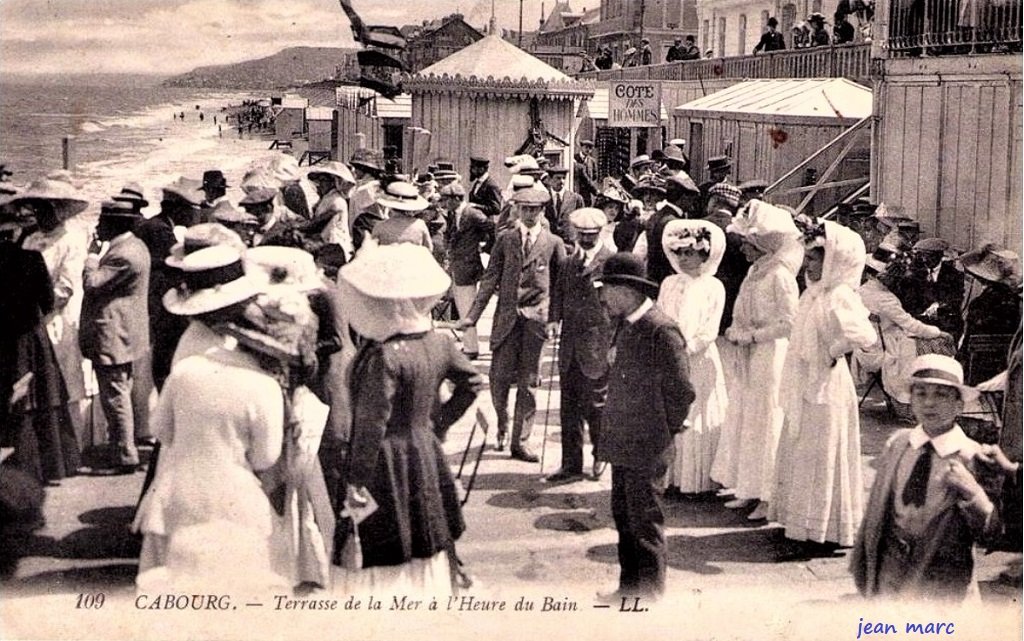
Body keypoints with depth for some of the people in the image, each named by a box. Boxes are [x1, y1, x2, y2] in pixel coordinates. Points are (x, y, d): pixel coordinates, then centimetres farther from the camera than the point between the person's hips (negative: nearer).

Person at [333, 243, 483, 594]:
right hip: (426, 453, 8)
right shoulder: (439, 344, -2)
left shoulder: (383, 357, -24)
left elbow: (371, 425, -23)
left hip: (387, 463, -8)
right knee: (426, 552, 20)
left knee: (379, 564, 2)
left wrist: (356, 479, -16)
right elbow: (473, 382, 14)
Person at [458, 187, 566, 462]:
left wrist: (555, 317, 3)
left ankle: (520, 441, 9)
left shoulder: (553, 243, 6)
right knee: (499, 376, -3)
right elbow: (490, 279, 6)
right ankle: (502, 424, 25)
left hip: (536, 316, -1)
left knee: (527, 382, 2)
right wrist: (473, 315, 0)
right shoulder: (505, 239, 8)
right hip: (506, 316, 1)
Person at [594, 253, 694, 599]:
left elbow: (681, 391, -16)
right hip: (621, 443, 9)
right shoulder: (626, 326, 11)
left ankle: (649, 594, 11)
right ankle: (629, 587, 29)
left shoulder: (661, 330, -18)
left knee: (645, 521, 0)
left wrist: (667, 430, -6)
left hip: (645, 447, -9)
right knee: (623, 517, 17)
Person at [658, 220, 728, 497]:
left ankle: (698, 482, 5)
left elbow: (709, 331, -7)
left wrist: (686, 349, -15)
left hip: (698, 362, -4)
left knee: (698, 421, -2)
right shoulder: (669, 284, 11)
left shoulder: (713, 287, -3)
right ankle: (673, 478, 12)